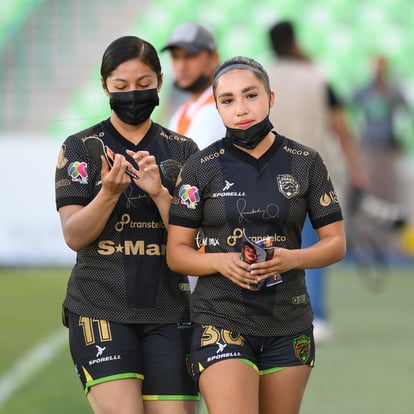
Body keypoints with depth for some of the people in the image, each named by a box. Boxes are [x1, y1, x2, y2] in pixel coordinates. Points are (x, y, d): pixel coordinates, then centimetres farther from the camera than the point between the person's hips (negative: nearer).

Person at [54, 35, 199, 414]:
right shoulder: (80, 148, 5)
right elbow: (74, 236, -4)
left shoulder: (182, 151, 10)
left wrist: (159, 192, -15)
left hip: (168, 310, 2)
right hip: (100, 308, -2)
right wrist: (110, 191, -20)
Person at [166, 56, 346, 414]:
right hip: (221, 320, -2)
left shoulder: (306, 163, 2)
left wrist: (291, 258, -16)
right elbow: (176, 252, 1)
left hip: (289, 326, 3)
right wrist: (221, 262, -19)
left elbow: (335, 243, 5)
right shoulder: (200, 168, -1)